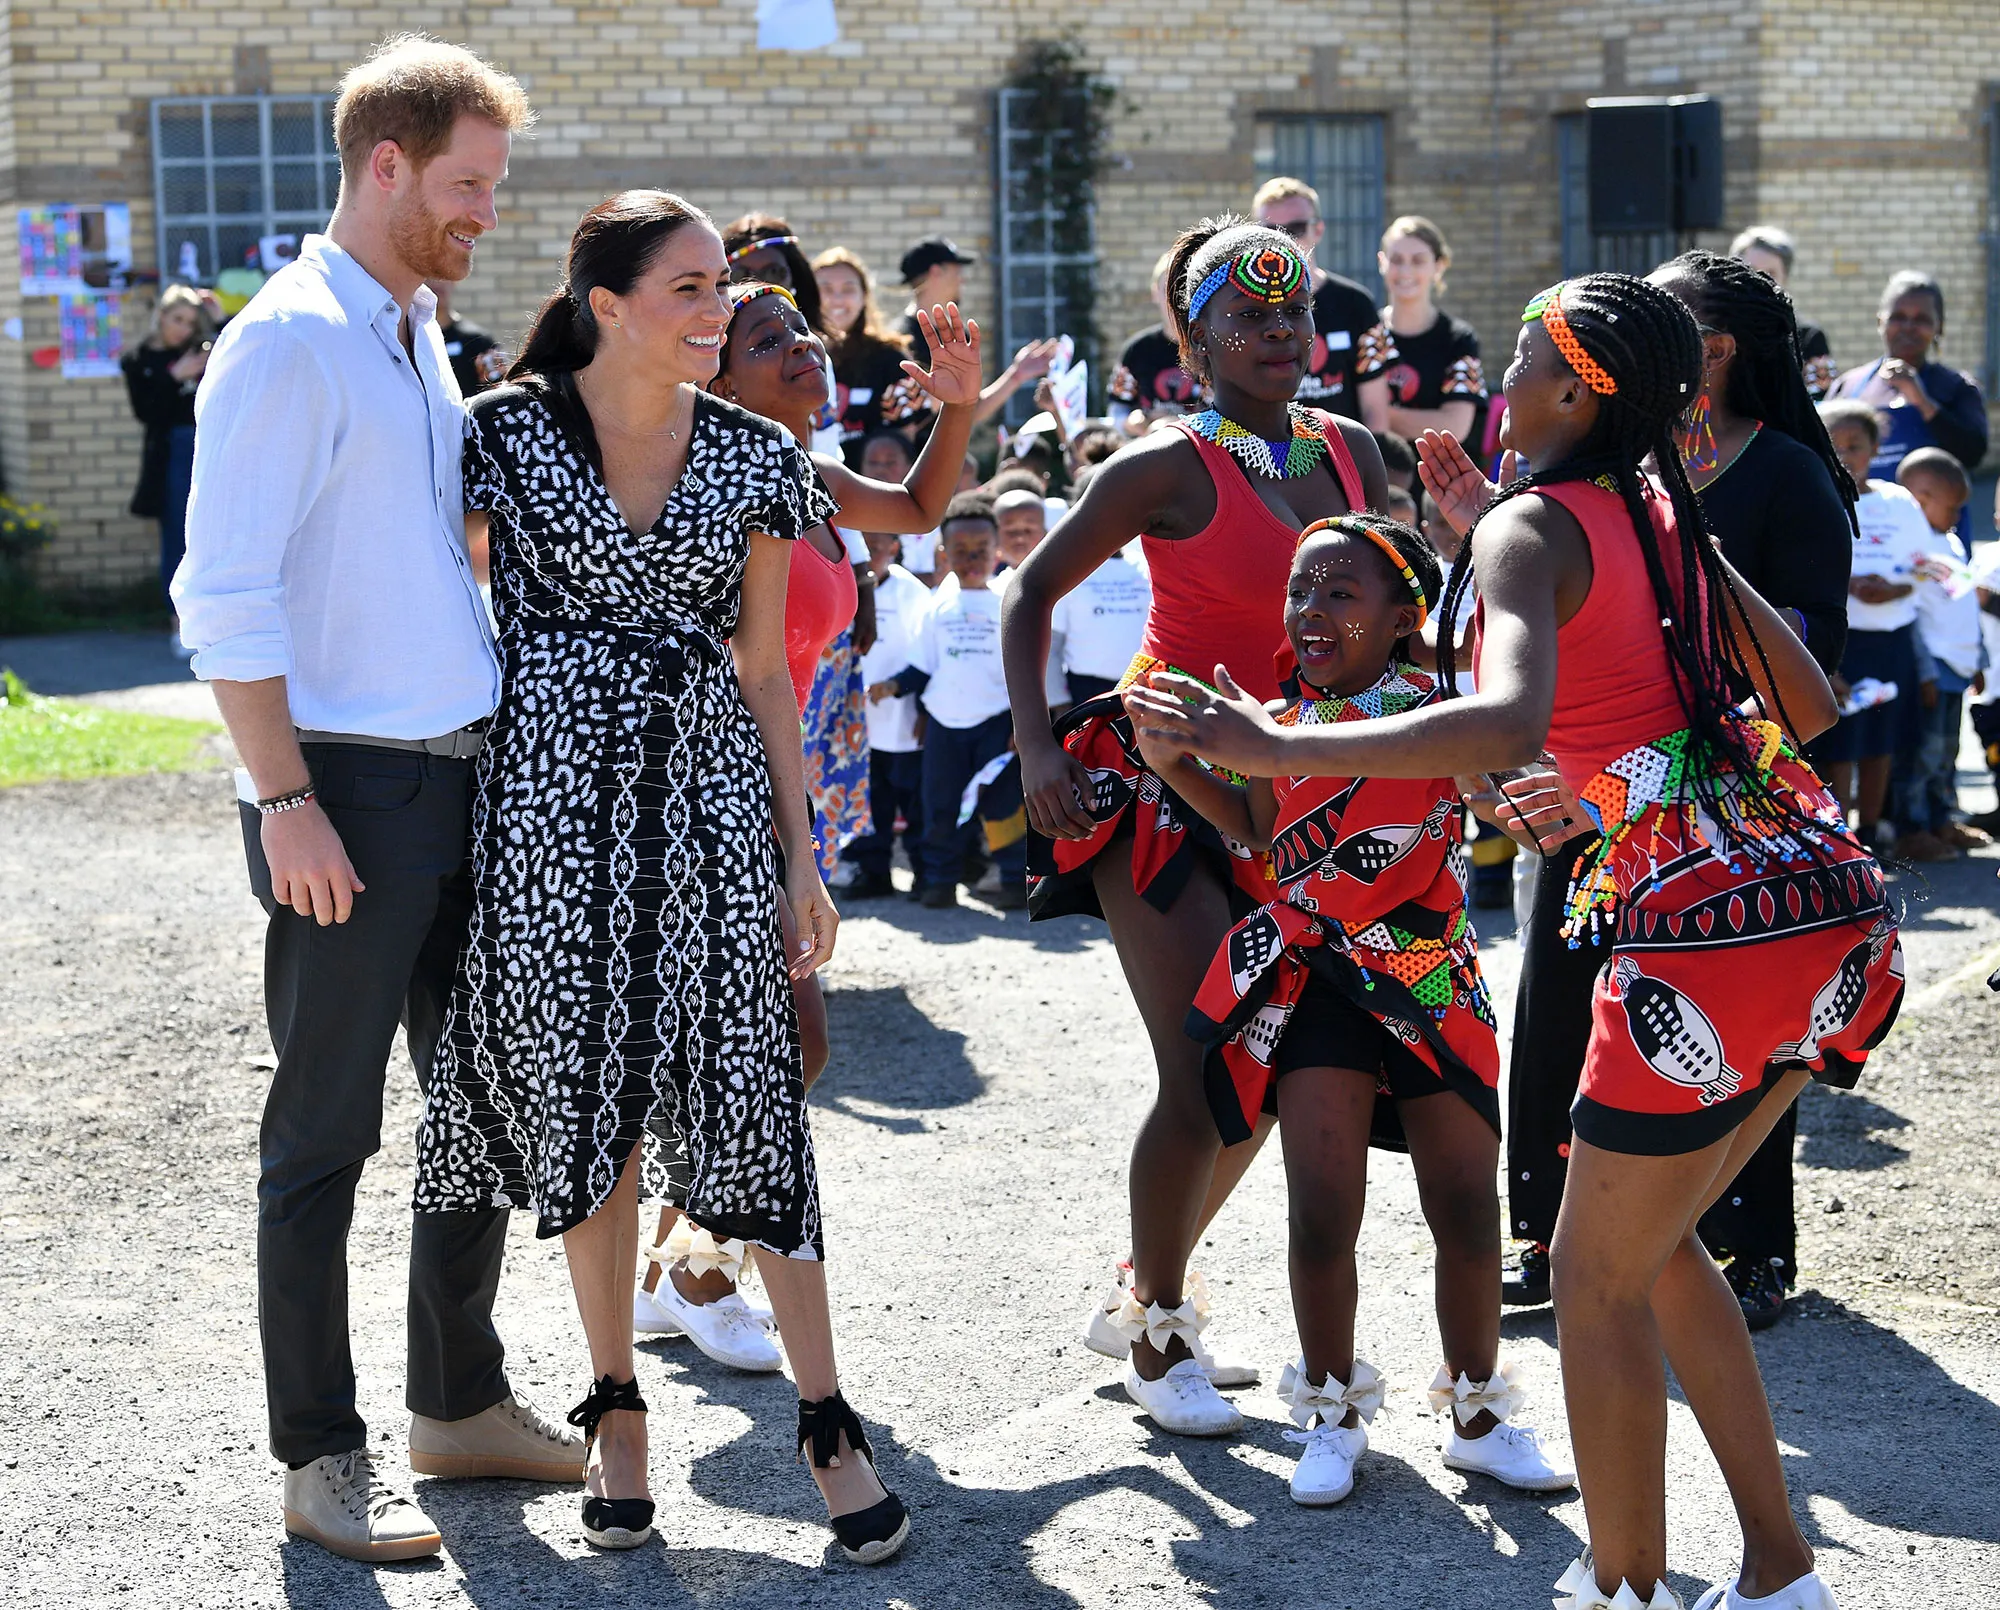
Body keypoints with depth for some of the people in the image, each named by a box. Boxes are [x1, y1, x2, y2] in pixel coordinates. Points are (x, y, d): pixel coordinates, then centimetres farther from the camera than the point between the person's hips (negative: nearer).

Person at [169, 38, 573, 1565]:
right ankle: (320, 1456, 10)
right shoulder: (291, 340, -12)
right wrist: (286, 801, -20)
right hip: (351, 792, -9)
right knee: (325, 1135, 1)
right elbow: (225, 594, -17)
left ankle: (462, 1401, 29)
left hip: (463, 778, 9)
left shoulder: (420, 339, 15)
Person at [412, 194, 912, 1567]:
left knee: (753, 1094, -3)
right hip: (559, 793, -1)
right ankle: (618, 1408, 20)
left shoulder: (753, 454, 6)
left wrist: (801, 851, 7)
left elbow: (766, 663, 10)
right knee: (584, 1098, 5)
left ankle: (828, 1421, 3)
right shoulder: (509, 434, -2)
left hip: (710, 784, 1)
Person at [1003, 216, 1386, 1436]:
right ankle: (1159, 1341, 7)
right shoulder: (1169, 468, -12)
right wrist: (1039, 752, -14)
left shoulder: (1353, 453, 5)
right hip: (1159, 784, -7)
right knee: (1204, 1073, -10)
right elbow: (1036, 592, -6)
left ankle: (1142, 1296, 28)